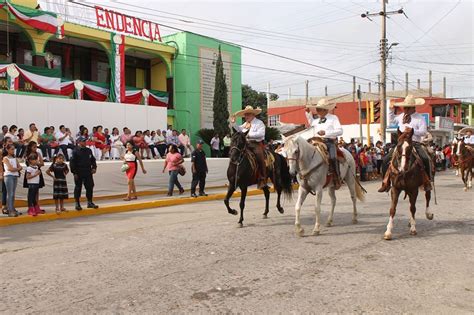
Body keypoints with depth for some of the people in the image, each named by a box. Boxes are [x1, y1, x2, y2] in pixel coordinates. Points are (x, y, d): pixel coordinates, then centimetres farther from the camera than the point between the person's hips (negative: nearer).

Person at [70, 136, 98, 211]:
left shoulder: (88, 151, 10)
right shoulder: (75, 151, -6)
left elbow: (93, 160, 19)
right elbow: (72, 163, -7)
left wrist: (94, 167, 4)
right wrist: (74, 172, -11)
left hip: (88, 173, 5)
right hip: (79, 173, -5)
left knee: (90, 187, 6)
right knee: (78, 188, 4)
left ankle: (90, 202, 17)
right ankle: (77, 204, 13)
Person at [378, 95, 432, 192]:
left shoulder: (420, 118, 1)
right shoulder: (401, 116, 17)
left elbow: (424, 132, -8)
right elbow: (391, 121, 35)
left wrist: (412, 130, -21)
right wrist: (391, 110, 21)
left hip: (415, 143, -4)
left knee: (425, 159, -28)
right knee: (386, 159, -11)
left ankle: (427, 181, -10)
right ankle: (386, 182, -1)